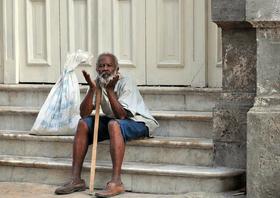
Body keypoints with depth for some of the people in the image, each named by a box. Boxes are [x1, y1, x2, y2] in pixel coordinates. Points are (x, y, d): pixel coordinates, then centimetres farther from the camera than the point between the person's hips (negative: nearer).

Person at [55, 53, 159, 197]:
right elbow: (84, 114, -11)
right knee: (83, 124, -9)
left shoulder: (125, 83, -18)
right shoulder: (98, 83, -1)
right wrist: (92, 89, -22)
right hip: (114, 120, 7)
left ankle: (116, 182, -42)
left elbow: (121, 115, -28)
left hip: (139, 122, -7)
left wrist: (110, 90, -30)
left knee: (114, 124, -36)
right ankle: (76, 179, -9)